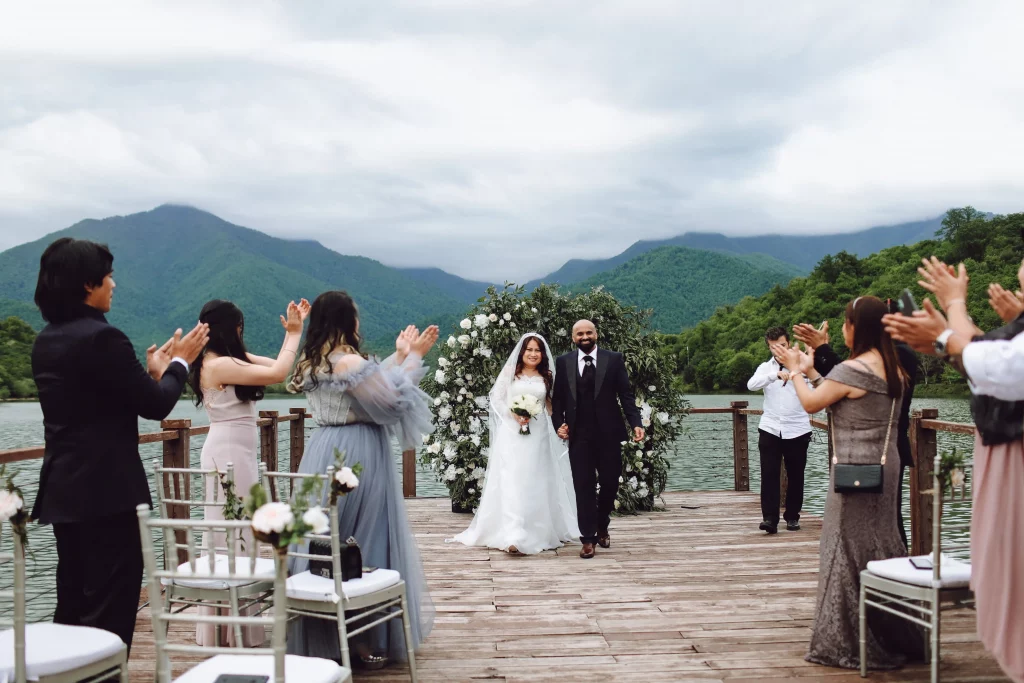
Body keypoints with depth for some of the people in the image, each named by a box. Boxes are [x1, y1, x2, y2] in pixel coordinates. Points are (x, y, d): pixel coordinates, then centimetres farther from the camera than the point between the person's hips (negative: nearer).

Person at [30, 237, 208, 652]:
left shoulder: (46, 341, 10)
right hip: (107, 491, -9)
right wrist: (179, 364, 4)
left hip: (64, 490, 9)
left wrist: (150, 370, 18)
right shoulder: (102, 337, -17)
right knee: (111, 605, 0)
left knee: (73, 599, 17)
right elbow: (156, 405, -13)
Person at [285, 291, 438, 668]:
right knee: (362, 544, 2)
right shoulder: (348, 362, -18)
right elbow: (392, 399, -14)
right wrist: (411, 358, -5)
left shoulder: (312, 363, 10)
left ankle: (322, 638, 25)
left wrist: (400, 356, 15)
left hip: (325, 453, 9)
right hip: (356, 456, -9)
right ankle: (362, 641, 11)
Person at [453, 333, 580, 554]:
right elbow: (497, 399, 1)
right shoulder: (510, 373, 4)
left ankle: (538, 531, 19)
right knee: (512, 482, -9)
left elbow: (551, 405, 13)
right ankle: (513, 535, -13)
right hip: (513, 433, -3)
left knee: (536, 482, 6)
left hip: (538, 434, 3)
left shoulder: (547, 378, 12)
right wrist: (514, 414, -14)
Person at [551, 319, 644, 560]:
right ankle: (588, 539, 9)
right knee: (584, 487, 2)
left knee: (610, 483, 7)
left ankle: (602, 527, 32)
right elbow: (557, 398, 8)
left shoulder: (614, 359, 3)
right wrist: (558, 423, -5)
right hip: (579, 435, 0)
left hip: (608, 434, 0)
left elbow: (626, 395, -1)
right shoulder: (563, 362, 6)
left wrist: (636, 423, -12)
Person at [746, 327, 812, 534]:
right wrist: (775, 374, -29)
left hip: (797, 430, 0)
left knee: (795, 476, 8)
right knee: (769, 475, -6)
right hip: (770, 429, 1)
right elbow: (751, 385, -14)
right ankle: (769, 518, -6)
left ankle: (792, 516, 21)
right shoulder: (765, 367, 6)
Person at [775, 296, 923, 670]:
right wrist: (811, 371, 19)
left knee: (851, 551, 1)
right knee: (879, 546, 16)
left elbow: (811, 403, -9)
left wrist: (796, 371, 6)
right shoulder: (893, 369, 8)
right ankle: (896, 636, 26)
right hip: (885, 466, 8)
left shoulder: (851, 370, -18)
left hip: (854, 470, -8)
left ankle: (853, 644, 10)